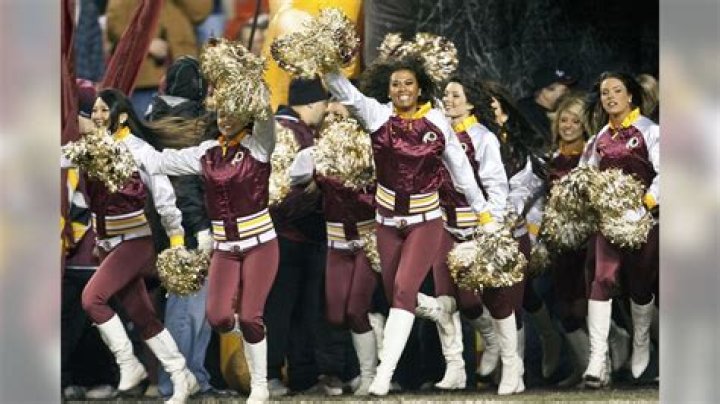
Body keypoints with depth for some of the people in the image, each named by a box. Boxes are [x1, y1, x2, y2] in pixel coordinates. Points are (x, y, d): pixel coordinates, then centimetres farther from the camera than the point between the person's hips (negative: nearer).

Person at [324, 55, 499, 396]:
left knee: (404, 292, -16)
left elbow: (460, 168, 2)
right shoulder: (378, 115, -7)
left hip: (425, 222, -3)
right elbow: (344, 91, -20)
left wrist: (484, 213, 6)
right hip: (388, 222, 3)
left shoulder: (437, 122, -7)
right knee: (394, 296, 12)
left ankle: (384, 374, -21)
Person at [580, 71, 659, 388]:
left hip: (644, 218, -3)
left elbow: (664, 174, -12)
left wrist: (642, 208, -23)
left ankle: (641, 349, 29)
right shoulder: (600, 139, 11)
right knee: (603, 279, -12)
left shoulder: (650, 131, -4)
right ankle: (598, 359, -17)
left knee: (640, 284, 6)